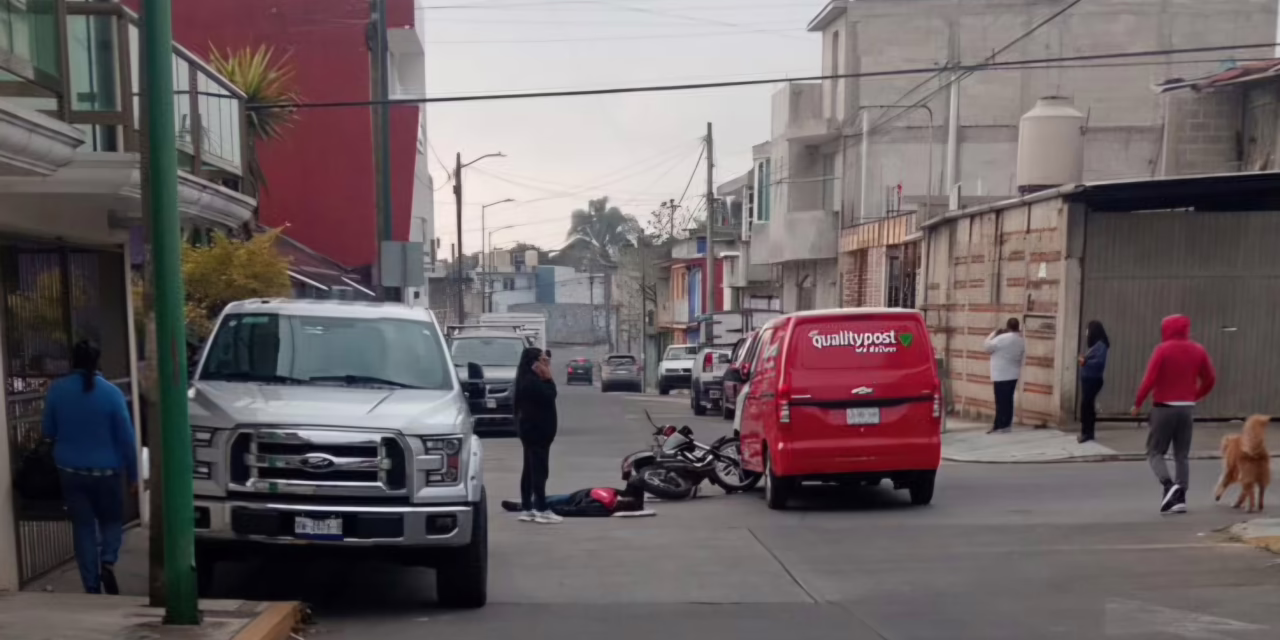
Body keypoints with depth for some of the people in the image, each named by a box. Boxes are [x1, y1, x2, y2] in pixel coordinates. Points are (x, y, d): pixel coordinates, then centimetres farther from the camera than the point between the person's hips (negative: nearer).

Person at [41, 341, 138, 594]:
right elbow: (126, 437, -9)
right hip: (106, 470, -2)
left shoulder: (56, 390, -5)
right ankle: (108, 562, -8)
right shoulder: (110, 392, -11)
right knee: (111, 520, 17)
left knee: (83, 527, 9)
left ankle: (92, 587, 9)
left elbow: (48, 432, 6)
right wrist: (132, 473, 0)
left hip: (71, 470, 2)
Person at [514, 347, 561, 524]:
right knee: (539, 470, -8)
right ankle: (541, 510, -6)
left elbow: (547, 396, 15)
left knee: (530, 470, 12)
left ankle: (526, 509, 15)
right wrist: (548, 378, -12)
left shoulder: (528, 379, 15)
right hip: (536, 430, -11)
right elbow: (549, 397, -20)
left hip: (531, 429, 11)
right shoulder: (531, 381, -18)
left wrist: (546, 379, 4)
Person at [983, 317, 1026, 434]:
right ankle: (1007, 425, 14)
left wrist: (994, 334, 3)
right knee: (1008, 400, 11)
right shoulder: (1021, 341, 6)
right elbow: (1021, 357, 14)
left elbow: (987, 346, -8)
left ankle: (999, 426, -2)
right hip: (1013, 374, 7)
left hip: (1001, 375, -7)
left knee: (1001, 401, -4)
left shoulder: (1002, 338, -18)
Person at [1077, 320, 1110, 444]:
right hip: (1087, 379, 9)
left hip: (1093, 380, -9)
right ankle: (1087, 432, 16)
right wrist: (1084, 360, 2)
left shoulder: (1101, 345, -12)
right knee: (1087, 405, 11)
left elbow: (1099, 362, -22)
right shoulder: (1094, 344, 17)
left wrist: (1085, 362, -13)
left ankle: (1087, 432, -5)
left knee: (1086, 405, -10)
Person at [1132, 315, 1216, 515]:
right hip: (1186, 408, 5)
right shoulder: (1198, 350, 6)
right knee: (1182, 455, 9)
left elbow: (1150, 379, -15)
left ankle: (1168, 485, -19)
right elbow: (1210, 379, 9)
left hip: (1164, 407, -5)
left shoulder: (1163, 349, -10)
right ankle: (1179, 498, 3)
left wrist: (1138, 403, -5)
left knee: (1155, 452, 4)